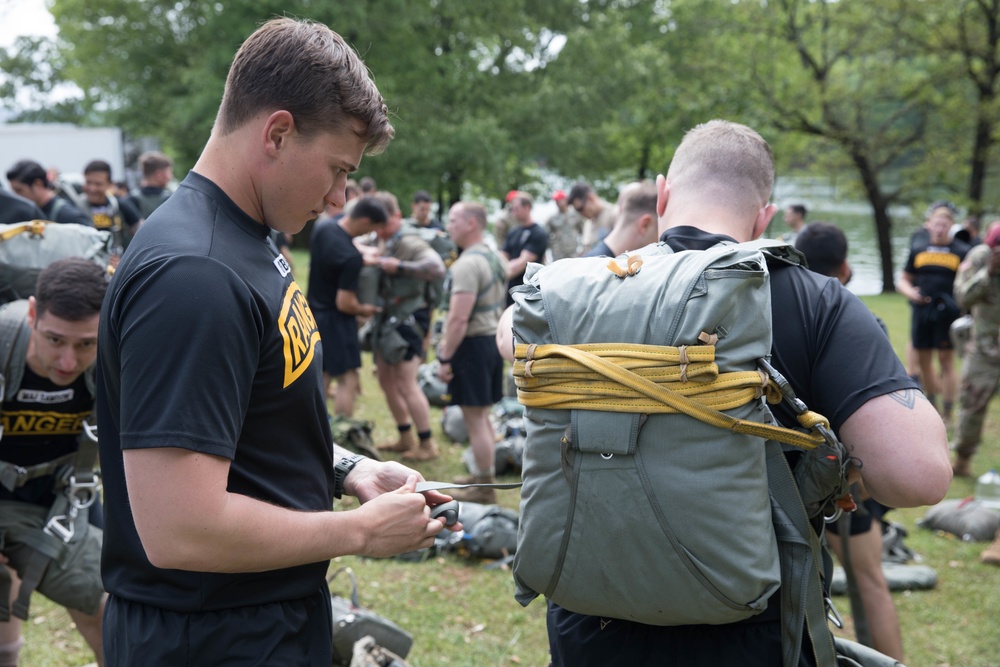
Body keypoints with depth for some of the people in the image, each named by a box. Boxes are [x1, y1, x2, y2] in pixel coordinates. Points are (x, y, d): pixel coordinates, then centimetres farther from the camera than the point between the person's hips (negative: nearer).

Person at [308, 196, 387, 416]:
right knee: (347, 381, -1)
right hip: (336, 321, -9)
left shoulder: (321, 226, -4)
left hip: (315, 313, 9)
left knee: (322, 376, 19)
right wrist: (363, 310, -3)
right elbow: (344, 303, -23)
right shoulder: (351, 256, -27)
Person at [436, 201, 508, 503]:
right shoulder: (495, 258, 12)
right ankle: (484, 475, 30)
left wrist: (445, 357, -20)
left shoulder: (467, 264, -19)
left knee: (474, 419, -3)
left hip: (473, 343, -10)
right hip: (495, 338, 10)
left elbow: (459, 318, -25)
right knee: (482, 416, 20)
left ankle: (484, 488, 2)